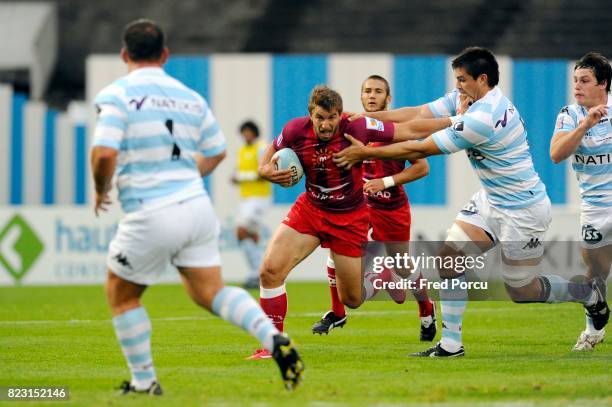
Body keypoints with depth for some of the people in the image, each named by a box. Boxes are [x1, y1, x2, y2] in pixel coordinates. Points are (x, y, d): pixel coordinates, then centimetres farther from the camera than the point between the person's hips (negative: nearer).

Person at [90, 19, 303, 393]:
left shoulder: (117, 95, -8)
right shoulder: (191, 98, 12)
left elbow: (104, 153, -19)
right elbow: (217, 152, 22)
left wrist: (101, 191, 0)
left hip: (151, 217, -5)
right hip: (197, 205, 5)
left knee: (120, 294, 16)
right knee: (210, 291, 10)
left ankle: (144, 381, 19)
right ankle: (274, 338, -14)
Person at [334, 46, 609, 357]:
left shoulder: (482, 119, -31)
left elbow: (420, 149, -25)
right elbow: (418, 116, -3)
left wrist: (366, 153, -18)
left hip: (522, 211, -9)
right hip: (490, 200, 9)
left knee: (521, 291, 4)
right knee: (449, 258, -3)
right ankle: (450, 344, 3)